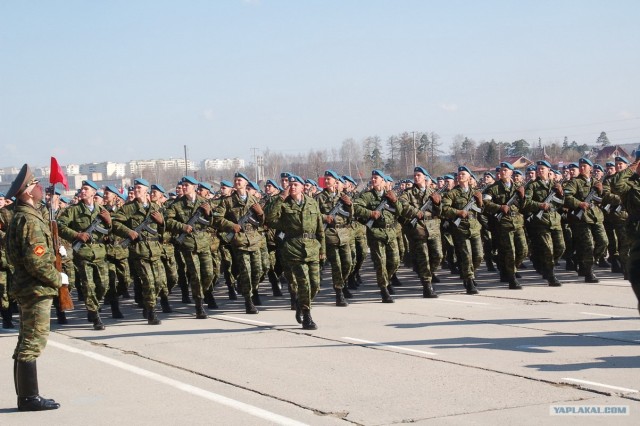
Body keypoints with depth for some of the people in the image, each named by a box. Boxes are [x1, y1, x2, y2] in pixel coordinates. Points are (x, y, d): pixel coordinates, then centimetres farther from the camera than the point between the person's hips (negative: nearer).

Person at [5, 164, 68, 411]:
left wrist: (54, 250, 10)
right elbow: (36, 262, -23)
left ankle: (25, 397, 19)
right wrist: (58, 279, -11)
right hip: (37, 289, -10)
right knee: (33, 343, -6)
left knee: (27, 343, 13)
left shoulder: (21, 216, 13)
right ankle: (30, 398, -3)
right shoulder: (31, 220, -18)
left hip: (26, 288, 10)